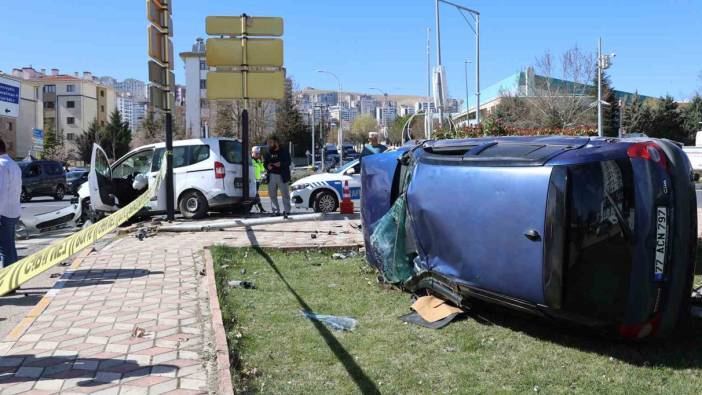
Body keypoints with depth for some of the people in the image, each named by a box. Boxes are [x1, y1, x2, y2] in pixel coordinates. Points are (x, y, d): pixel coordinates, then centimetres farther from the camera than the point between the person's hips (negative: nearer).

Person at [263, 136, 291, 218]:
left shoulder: (284, 152, 2)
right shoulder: (268, 153, 16)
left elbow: (288, 162, -3)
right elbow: (265, 163, 18)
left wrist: (281, 164, -21)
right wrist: (267, 166, -4)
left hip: (282, 176, -4)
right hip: (271, 176, 4)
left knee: (285, 194, -4)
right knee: (272, 194, 4)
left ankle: (286, 210, 0)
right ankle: (275, 210, 12)